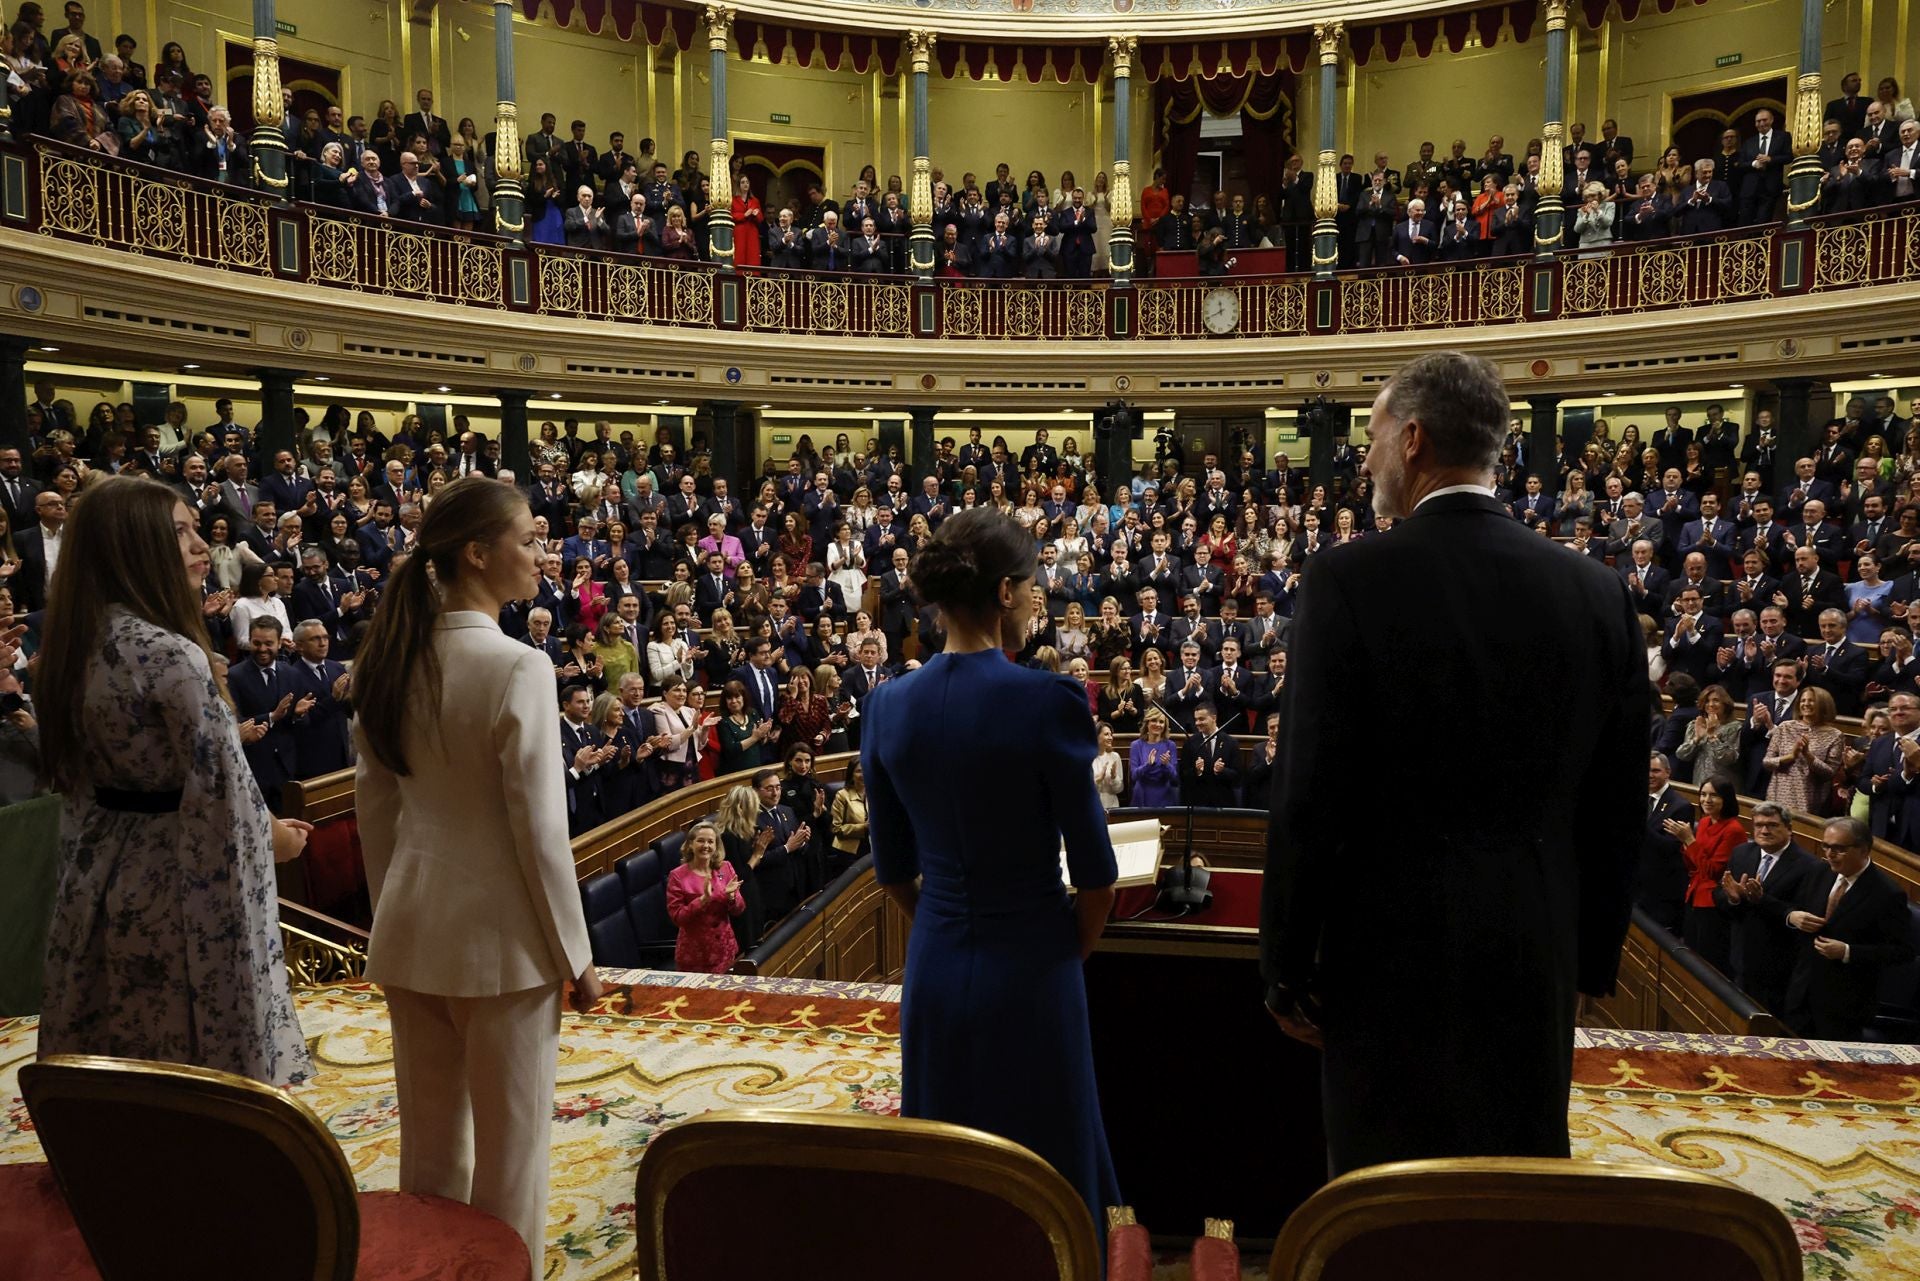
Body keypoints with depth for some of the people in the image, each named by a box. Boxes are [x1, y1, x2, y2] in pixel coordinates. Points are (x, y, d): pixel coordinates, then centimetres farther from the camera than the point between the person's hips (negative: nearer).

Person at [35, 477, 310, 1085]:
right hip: (181, 881, -8)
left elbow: (73, 773, 13)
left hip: (101, 877, 8)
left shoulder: (70, 648, 4)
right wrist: (273, 836, -2)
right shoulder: (171, 655, -22)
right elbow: (221, 791, -20)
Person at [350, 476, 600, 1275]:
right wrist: (575, 955, -8)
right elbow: (539, 827, -18)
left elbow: (374, 804, 8)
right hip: (499, 935, -7)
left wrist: (392, 908, 18)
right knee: (510, 1148, 10)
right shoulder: (517, 668, -20)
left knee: (428, 1141, 20)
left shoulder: (390, 659, 1)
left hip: (409, 931, 7)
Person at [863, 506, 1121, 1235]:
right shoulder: (1049, 700, -17)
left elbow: (893, 867, 6)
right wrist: (1072, 950, 7)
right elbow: (1094, 869, -10)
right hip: (1030, 975, -4)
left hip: (934, 972, 5)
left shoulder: (889, 704, -3)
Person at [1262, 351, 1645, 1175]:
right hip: (1536, 956, 4)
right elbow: (1618, 800, 5)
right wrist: (1595, 954, 16)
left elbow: (1309, 796, -14)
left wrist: (1286, 964, -3)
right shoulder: (1596, 590, 0)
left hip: (1393, 951, -4)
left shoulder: (1347, 583, -14)